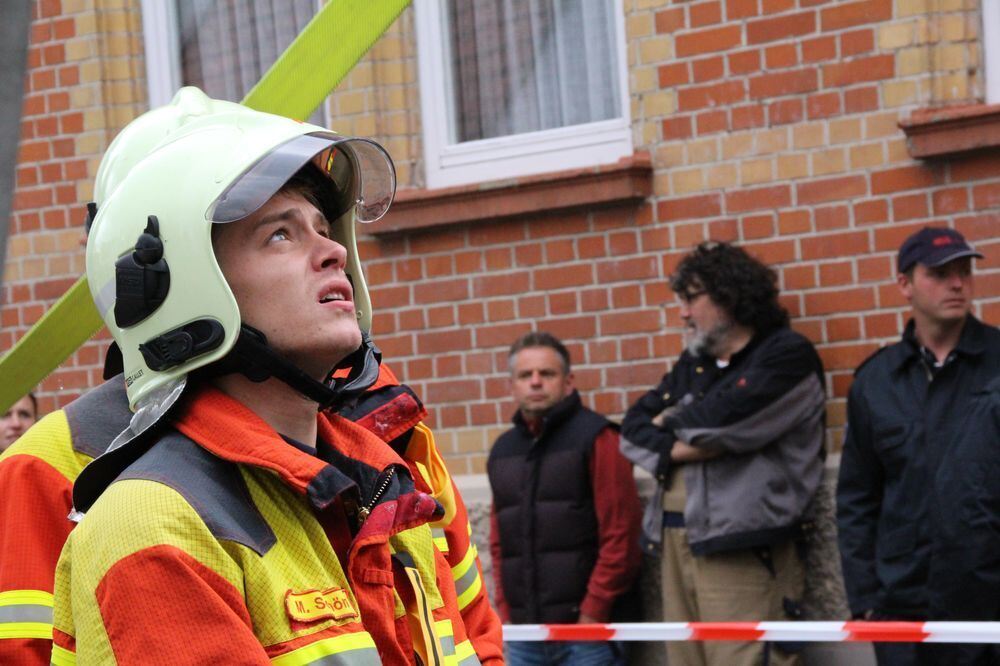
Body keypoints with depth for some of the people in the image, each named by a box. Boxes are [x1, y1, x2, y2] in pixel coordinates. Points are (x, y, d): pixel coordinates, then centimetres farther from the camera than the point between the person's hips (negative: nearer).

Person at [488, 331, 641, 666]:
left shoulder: (595, 437, -4)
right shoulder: (502, 450, 14)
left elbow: (620, 533, -10)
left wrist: (592, 614, -12)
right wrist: (505, 611, 8)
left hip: (586, 631, -5)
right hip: (524, 635, 5)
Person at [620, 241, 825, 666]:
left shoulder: (786, 355, 0)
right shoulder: (692, 364, 22)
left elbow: (724, 418, -15)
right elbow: (634, 431, 12)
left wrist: (672, 420, 6)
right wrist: (681, 448, -8)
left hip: (745, 549, -7)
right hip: (677, 542, 7)